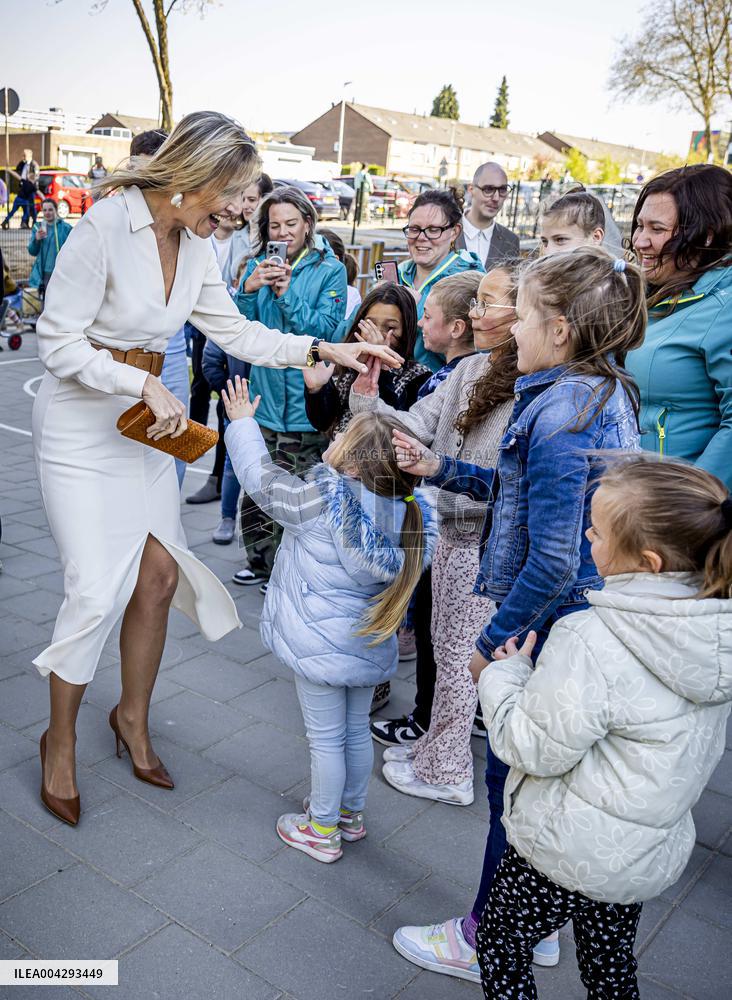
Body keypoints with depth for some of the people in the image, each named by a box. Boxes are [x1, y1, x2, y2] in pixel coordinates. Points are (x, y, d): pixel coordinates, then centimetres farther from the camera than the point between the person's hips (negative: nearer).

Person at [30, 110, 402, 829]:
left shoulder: (195, 242, 3)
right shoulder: (106, 223, -18)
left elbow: (234, 331, 8)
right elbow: (59, 343, -17)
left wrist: (324, 349, -1)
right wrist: (146, 386, -23)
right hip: (80, 423, -7)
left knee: (159, 574, 6)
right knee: (97, 589, -7)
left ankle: (132, 717, 29)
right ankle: (60, 738, 17)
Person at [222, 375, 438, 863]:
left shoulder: (321, 503, -24)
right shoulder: (410, 511, -11)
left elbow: (260, 475, -12)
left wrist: (242, 423, 3)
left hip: (320, 646, -5)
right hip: (369, 645, 6)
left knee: (326, 738, 9)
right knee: (357, 730, 21)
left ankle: (322, 830, 25)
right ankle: (351, 813, 40)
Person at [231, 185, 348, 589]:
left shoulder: (329, 270, -1)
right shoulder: (258, 266, 10)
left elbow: (325, 331, -10)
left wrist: (287, 294, -19)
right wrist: (248, 291, -15)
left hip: (304, 400, -4)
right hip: (262, 394, 4)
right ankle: (260, 560, 26)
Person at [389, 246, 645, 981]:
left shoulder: (559, 414, -24)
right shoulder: (605, 395, 6)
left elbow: (551, 563, -25)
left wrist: (492, 641, -14)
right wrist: (439, 469, 9)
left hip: (547, 626, -9)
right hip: (582, 621, 9)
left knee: (513, 781, 8)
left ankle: (486, 941, 29)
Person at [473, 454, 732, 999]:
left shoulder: (590, 643, -33)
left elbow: (532, 747, -24)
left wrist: (505, 675, -7)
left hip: (568, 855, -7)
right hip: (654, 855, 7)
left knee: (501, 940, 20)